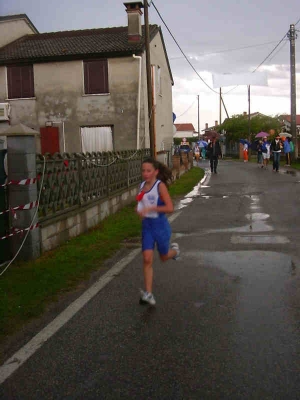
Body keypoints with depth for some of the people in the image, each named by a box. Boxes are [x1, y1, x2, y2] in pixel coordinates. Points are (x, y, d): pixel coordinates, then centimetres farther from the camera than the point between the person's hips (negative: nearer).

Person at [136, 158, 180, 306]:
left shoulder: (160, 186, -16)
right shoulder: (142, 185, 3)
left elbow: (170, 208, -23)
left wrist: (150, 208, -28)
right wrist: (139, 209, -2)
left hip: (160, 225, -4)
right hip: (146, 225, 4)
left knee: (164, 257, 16)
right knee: (147, 259, -5)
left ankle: (174, 249, 51)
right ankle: (148, 294, -1)